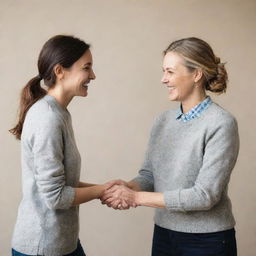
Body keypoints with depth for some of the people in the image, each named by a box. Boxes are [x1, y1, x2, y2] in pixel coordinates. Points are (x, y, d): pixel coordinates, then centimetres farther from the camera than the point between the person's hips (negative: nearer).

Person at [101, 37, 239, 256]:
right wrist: (128, 188, -18)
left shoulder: (221, 124, -15)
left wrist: (137, 197, -20)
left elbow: (205, 195, -20)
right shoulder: (163, 121, 4)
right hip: (163, 234, 5)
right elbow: (148, 174, 4)